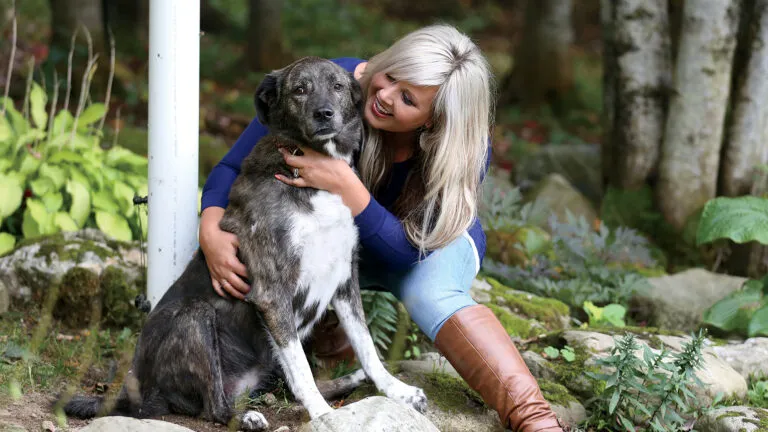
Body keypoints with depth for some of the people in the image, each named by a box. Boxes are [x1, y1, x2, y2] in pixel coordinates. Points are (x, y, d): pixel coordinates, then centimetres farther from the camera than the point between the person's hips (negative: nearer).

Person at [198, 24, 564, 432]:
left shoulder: (464, 150, -31)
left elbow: (410, 249, -33)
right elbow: (233, 167, -22)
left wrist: (345, 185, -48)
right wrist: (211, 231, -42)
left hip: (430, 244, -2)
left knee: (431, 294, -38)